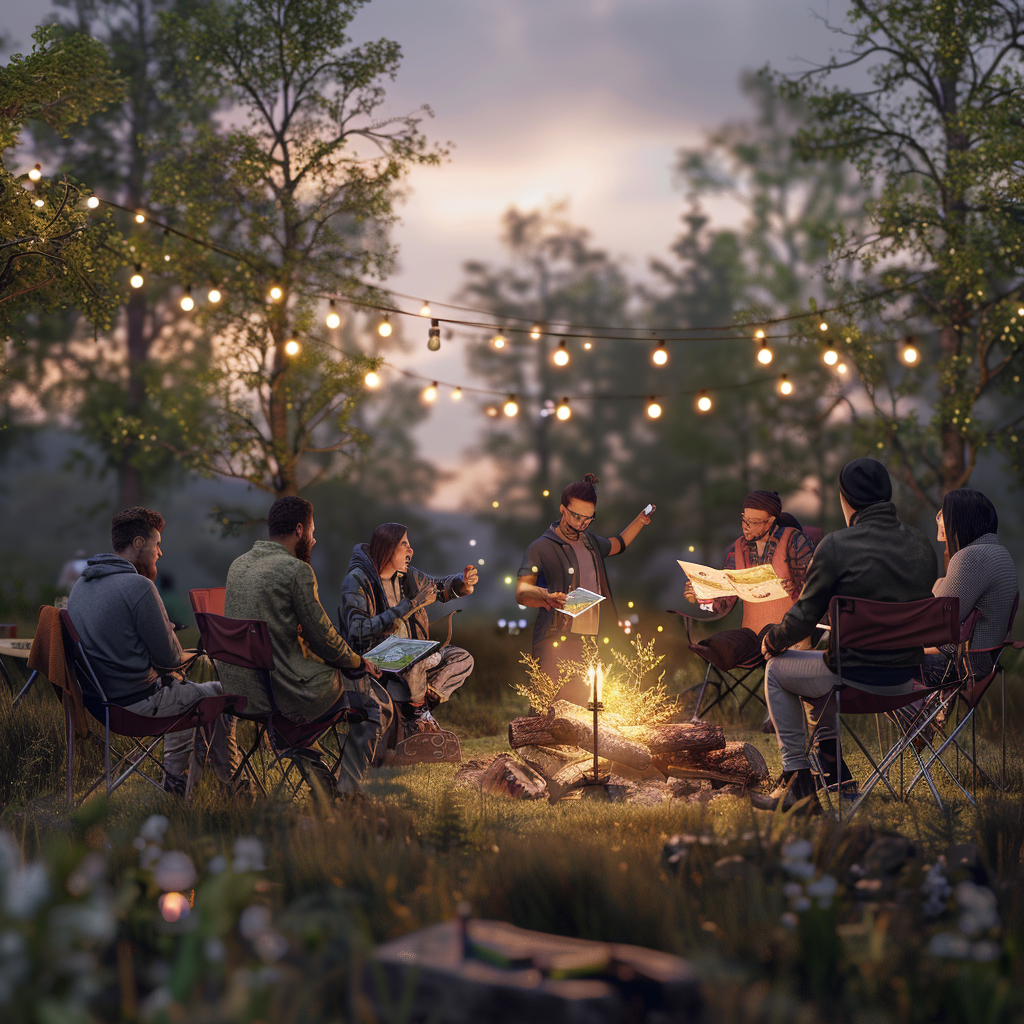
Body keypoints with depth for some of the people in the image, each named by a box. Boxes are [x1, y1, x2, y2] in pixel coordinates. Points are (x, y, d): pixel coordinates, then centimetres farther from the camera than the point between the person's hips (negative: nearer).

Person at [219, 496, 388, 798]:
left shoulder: (238, 565, 9)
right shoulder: (296, 570, -15)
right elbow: (323, 637, -11)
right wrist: (359, 663, 8)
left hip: (238, 692, 8)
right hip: (284, 695, -8)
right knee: (378, 701, 15)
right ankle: (348, 789, 11)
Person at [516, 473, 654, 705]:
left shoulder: (590, 541, 19)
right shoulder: (541, 548, -3)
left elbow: (617, 544, 43)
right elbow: (522, 592, -17)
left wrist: (640, 521, 33)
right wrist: (547, 597, -36)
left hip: (590, 642, 6)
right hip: (557, 643, -6)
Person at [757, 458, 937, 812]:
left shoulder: (836, 546, -15)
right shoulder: (921, 545, 3)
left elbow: (804, 617, -9)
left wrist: (773, 641, 13)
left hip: (856, 676, -7)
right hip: (906, 678, 7)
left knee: (777, 670, 22)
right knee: (821, 660, 35)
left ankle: (798, 780, 18)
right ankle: (832, 765, 38)